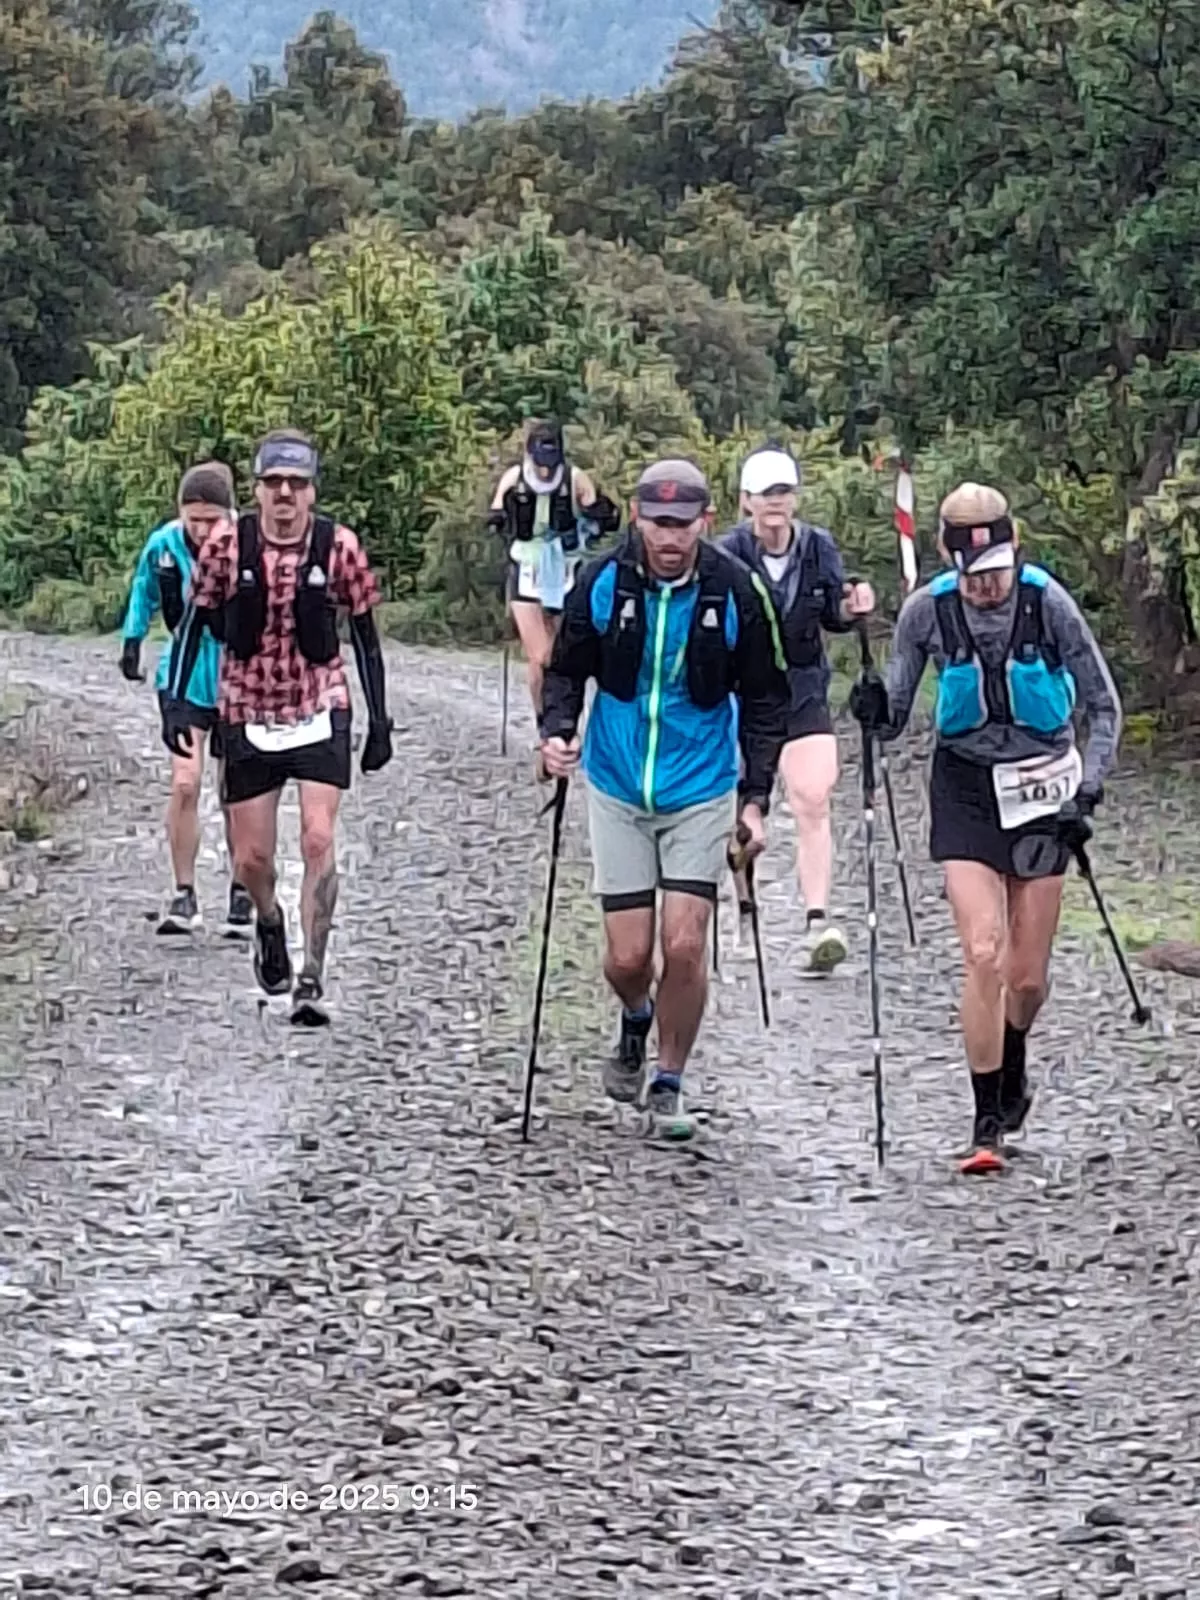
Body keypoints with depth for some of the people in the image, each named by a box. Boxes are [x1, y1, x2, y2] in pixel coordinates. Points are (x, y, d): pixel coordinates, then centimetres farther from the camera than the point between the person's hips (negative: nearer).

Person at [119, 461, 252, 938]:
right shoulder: (163, 545, -11)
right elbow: (143, 591, 11)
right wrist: (131, 643, 10)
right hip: (184, 677, 1)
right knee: (184, 782, -12)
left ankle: (242, 894, 23)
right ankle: (184, 895, -3)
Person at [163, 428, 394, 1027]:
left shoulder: (338, 546, -6)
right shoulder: (227, 544, -7)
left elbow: (364, 635, 2)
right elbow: (195, 623, 2)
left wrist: (379, 720, 2)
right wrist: (174, 701, -7)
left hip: (320, 712, -1)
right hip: (247, 714, 1)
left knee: (318, 840, -15)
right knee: (252, 858, 6)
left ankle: (311, 979, -11)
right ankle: (269, 922, 41)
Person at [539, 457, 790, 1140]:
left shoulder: (737, 592, -10)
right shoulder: (602, 583, -9)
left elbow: (764, 700, 1)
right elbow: (569, 670, 6)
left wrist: (756, 797, -4)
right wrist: (558, 731, -14)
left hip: (701, 791, -1)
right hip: (618, 789, 1)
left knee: (685, 945, -9)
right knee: (627, 958, 0)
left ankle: (671, 1083, 12)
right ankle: (636, 1024, 36)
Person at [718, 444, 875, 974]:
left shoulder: (819, 547, -3)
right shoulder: (726, 554, -12)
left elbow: (831, 617, 9)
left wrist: (852, 609, -13)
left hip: (803, 692, 2)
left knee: (813, 802, -12)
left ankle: (818, 922, -18)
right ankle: (745, 915, 24)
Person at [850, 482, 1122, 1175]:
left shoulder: (1048, 603, -13)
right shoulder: (928, 610, -9)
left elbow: (1104, 706, -4)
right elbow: (896, 713, 1)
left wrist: (1088, 790, -14)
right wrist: (878, 711, -21)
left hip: (1042, 785, 0)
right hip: (966, 786, 0)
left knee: (1028, 975, 4)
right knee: (983, 955, -15)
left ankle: (1012, 1068, 37)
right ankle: (989, 1124, -5)